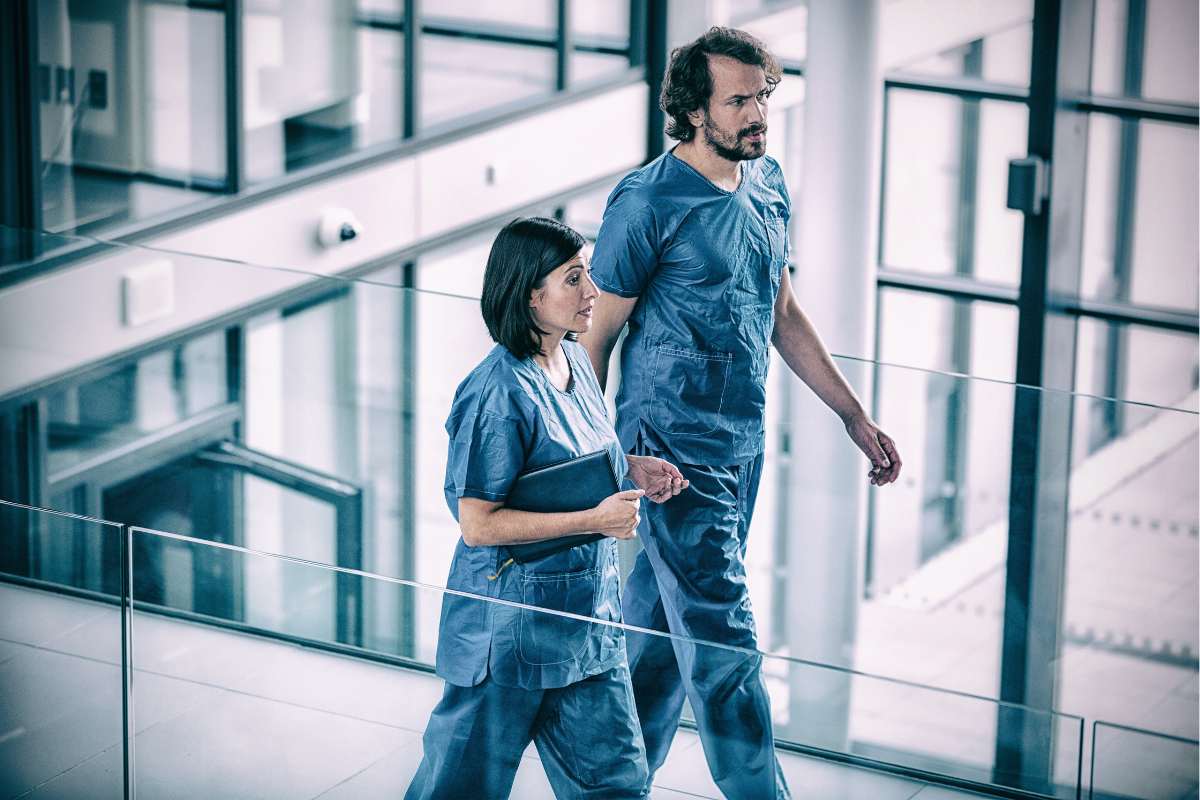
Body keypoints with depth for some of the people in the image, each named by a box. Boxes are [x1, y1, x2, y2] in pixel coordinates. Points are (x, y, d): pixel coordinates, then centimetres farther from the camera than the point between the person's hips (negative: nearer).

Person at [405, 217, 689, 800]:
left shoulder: (574, 362, 4)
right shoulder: (501, 393, -23)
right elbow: (478, 524, -23)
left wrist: (630, 468, 2)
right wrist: (595, 520, -23)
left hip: (588, 615, 8)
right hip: (512, 624, -8)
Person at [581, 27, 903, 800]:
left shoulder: (768, 185, 8)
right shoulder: (649, 202, -13)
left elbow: (784, 315, 18)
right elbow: (595, 334, -9)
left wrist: (856, 417, 17)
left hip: (743, 446, 7)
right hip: (674, 448, -7)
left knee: (663, 632, 14)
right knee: (724, 642, -8)